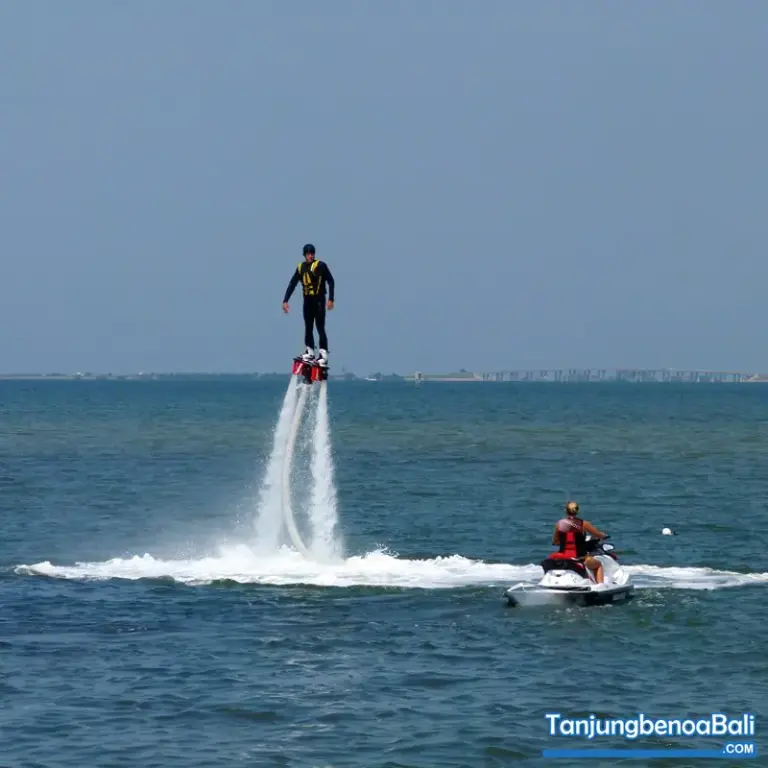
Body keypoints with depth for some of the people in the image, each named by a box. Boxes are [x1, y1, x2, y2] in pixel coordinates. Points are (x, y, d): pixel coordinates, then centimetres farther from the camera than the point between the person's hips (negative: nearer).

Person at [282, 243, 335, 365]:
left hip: (319, 300, -5)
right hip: (307, 300, 5)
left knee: (320, 327, -8)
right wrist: (285, 301, 6)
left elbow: (331, 282, -6)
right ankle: (310, 352, 15)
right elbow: (292, 284, 11)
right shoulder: (301, 267, 8)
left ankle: (324, 354, -9)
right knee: (308, 327, 8)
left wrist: (330, 299, -13)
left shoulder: (321, 266, -6)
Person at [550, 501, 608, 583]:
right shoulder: (583, 524, -7)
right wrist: (604, 535, 28)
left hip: (563, 557, 2)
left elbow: (554, 542, 11)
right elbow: (599, 535, 4)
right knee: (598, 565, 26)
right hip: (579, 557, -2)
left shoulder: (559, 524, -1)